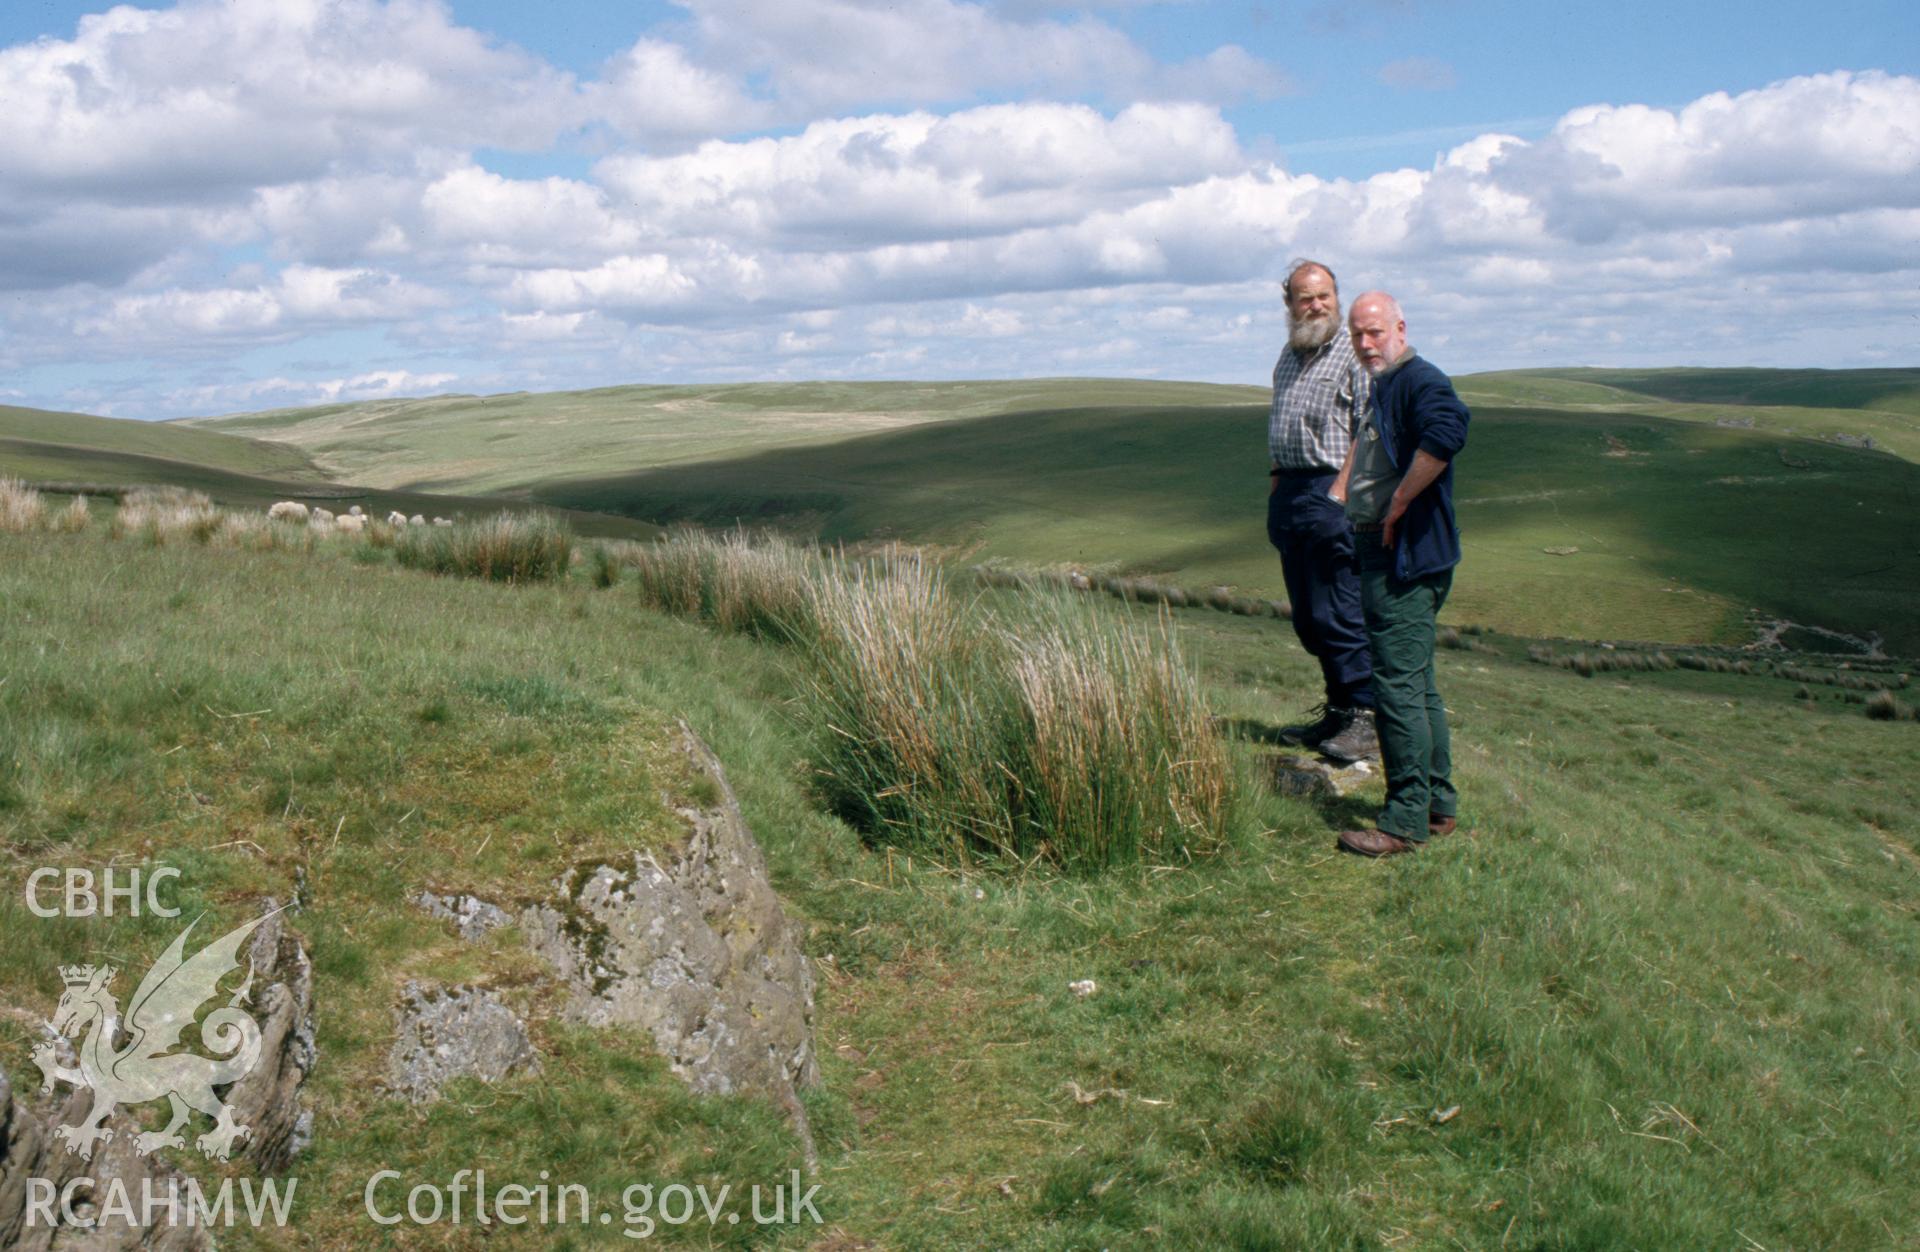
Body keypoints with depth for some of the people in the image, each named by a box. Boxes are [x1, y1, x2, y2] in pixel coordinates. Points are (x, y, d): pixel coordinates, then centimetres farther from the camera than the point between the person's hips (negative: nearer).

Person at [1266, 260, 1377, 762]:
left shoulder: (1353, 353, -5)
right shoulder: (1289, 355, 19)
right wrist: (1277, 478, 17)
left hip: (1331, 493, -8)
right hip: (1289, 494, 8)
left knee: (1340, 614, -9)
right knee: (1308, 617, 11)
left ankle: (1366, 720, -2)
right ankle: (1337, 712, 20)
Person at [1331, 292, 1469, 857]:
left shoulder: (1418, 380, -15)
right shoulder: (1381, 390, 17)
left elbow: (1447, 431, -35)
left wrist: (1398, 503, -26)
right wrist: (1340, 495, 19)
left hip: (1407, 558, -11)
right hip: (1383, 556, 11)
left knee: (1398, 686, -8)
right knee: (1417, 685, 16)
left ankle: (1405, 821, -2)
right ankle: (1439, 805, 25)